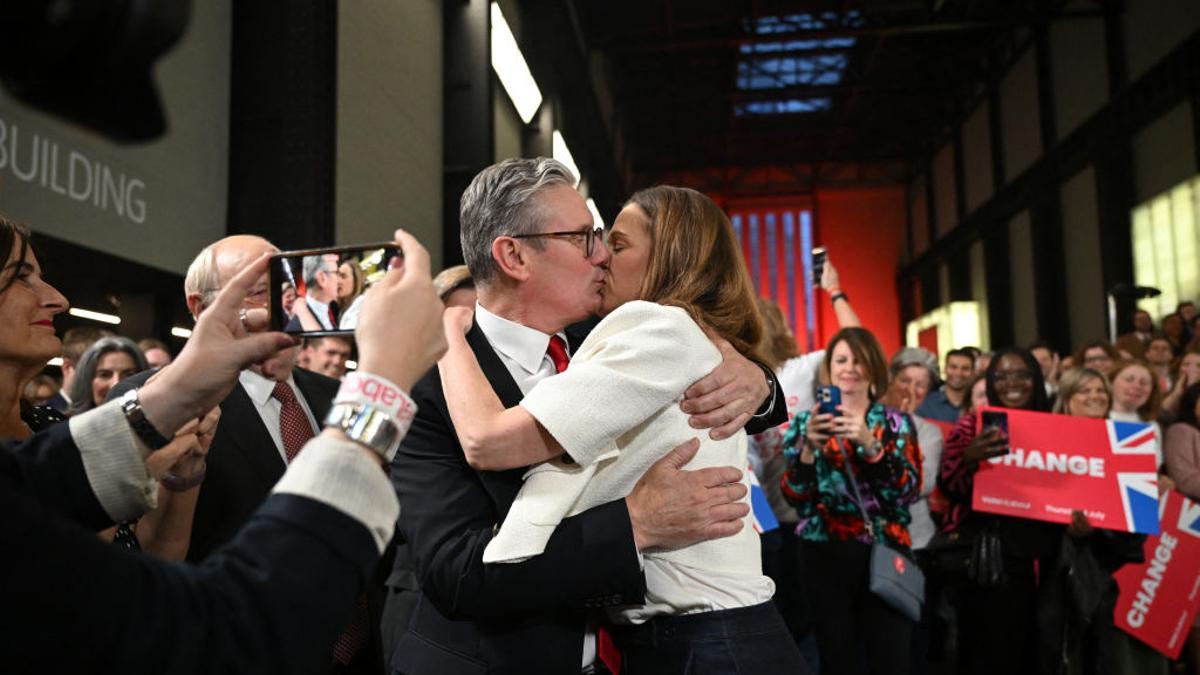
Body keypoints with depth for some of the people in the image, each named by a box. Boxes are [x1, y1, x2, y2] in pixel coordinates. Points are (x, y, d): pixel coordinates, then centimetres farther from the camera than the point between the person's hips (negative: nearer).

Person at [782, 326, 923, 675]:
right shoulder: (806, 422, 6)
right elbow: (793, 496, -2)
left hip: (884, 553, 0)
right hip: (826, 556, 0)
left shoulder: (896, 423, 6)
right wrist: (809, 446, -18)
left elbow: (909, 490, -7)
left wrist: (869, 444, -21)